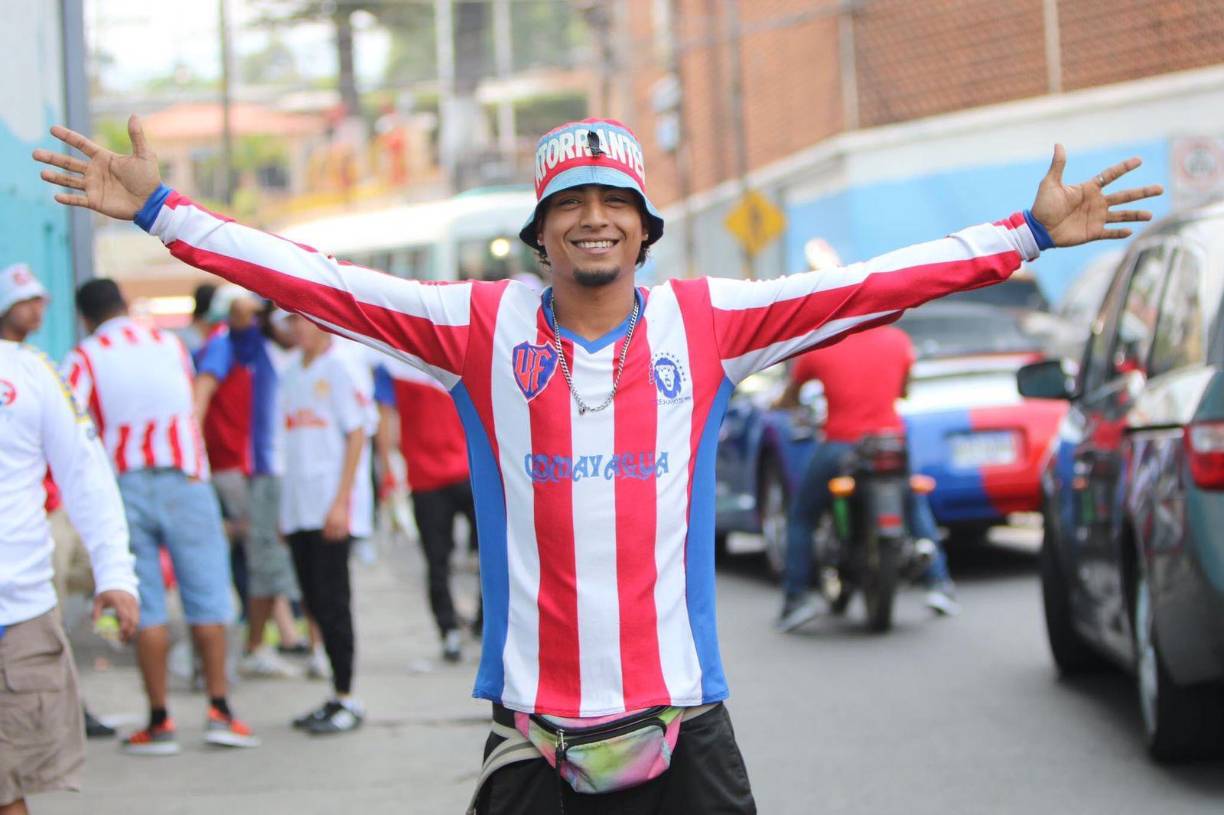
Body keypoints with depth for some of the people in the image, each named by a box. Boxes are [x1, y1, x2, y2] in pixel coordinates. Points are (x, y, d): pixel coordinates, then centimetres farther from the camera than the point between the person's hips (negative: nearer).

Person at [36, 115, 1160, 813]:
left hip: (681, 711, 0)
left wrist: (1029, 234, 0)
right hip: (532, 721, 0)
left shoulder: (707, 322, 2)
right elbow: (315, 281, 1)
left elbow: (874, 286, 2)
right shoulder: (482, 328, 1)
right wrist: (161, 212, 0)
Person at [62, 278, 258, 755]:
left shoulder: (84, 359, 0)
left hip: (124, 486, -1)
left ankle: (159, 722, 4)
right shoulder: (171, 346, 11)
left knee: (146, 609, 3)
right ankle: (219, 711, 3)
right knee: (207, 601, 6)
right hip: (185, 482, 1)